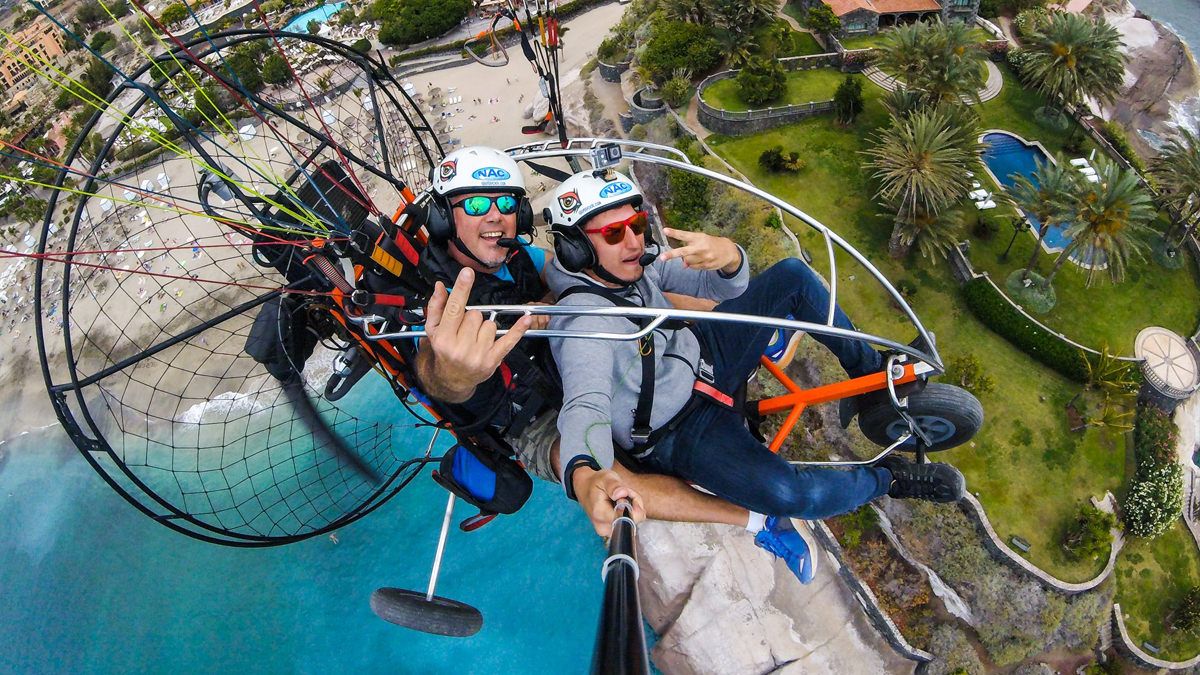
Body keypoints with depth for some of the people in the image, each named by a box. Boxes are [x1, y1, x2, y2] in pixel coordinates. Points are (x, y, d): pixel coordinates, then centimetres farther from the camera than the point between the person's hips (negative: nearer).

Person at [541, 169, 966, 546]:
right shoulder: (580, 322, -30)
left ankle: (870, 369, 17)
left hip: (701, 355, 7)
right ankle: (888, 478, 5)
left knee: (792, 276, -3)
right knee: (788, 495, -29)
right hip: (678, 434, -7)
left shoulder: (639, 262, -8)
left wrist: (727, 255, -32)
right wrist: (585, 477, -66)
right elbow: (584, 405, -44)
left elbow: (721, 288, -6)